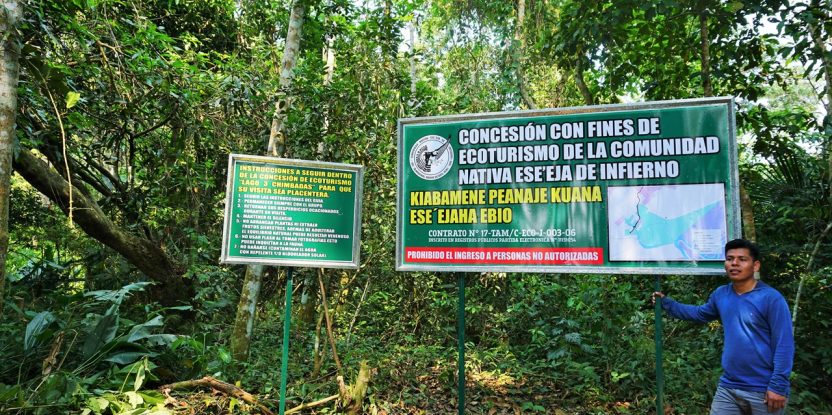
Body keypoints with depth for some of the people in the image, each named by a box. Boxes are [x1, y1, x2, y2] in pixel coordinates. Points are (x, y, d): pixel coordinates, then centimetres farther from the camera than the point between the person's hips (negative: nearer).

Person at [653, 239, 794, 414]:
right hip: (727, 388, 5)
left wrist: (778, 386, -17)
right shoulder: (720, 295, 4)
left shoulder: (771, 298, -12)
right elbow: (699, 313, 23)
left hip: (764, 391, -5)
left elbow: (784, 345, -14)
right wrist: (666, 303, 16)